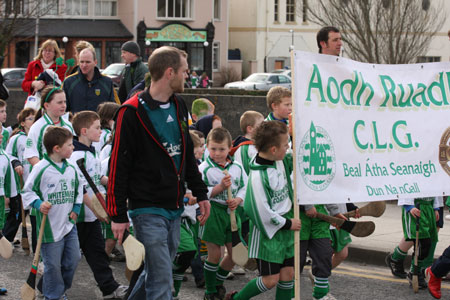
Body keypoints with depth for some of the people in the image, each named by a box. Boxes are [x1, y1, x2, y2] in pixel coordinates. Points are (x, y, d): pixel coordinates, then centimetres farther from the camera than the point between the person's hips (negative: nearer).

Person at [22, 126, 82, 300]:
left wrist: (76, 208, 12)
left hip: (69, 225, 6)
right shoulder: (41, 168, -13)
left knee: (73, 260, 10)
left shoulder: (71, 169, 6)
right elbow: (27, 191, -6)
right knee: (53, 265, 1)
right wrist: (38, 204, -20)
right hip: (51, 227, -6)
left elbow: (78, 189, 22)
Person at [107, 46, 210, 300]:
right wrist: (118, 214, -13)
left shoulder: (179, 106, 10)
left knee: (156, 273, 16)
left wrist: (200, 193, 18)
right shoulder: (133, 112, -13)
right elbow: (119, 166, -12)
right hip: (148, 210, -7)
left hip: (174, 208, 7)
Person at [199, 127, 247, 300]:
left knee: (235, 252, 9)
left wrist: (238, 200, -10)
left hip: (231, 212, 5)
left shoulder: (237, 168, 6)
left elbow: (245, 188, 9)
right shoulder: (204, 169, -7)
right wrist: (220, 187, -21)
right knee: (214, 254, 0)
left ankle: (218, 283, 30)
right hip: (213, 212, -5)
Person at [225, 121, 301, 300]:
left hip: (285, 229, 8)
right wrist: (287, 223, -11)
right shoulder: (258, 177, -25)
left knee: (288, 274, 6)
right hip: (268, 231, -8)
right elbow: (262, 211, -22)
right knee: (271, 279, -5)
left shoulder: (281, 161, 1)